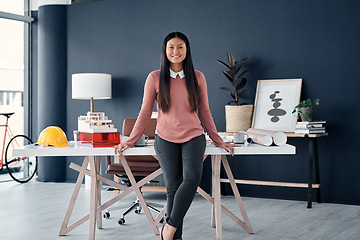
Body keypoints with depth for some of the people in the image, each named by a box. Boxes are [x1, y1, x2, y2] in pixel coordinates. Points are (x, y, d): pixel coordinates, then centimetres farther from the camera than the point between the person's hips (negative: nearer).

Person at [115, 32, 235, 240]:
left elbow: (205, 113, 13)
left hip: (193, 138, 1)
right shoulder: (155, 78, 2)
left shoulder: (197, 77, 6)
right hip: (166, 139, 0)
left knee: (192, 178, -22)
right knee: (173, 187, -3)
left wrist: (219, 141, 14)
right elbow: (145, 113, 7)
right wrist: (130, 141, 4)